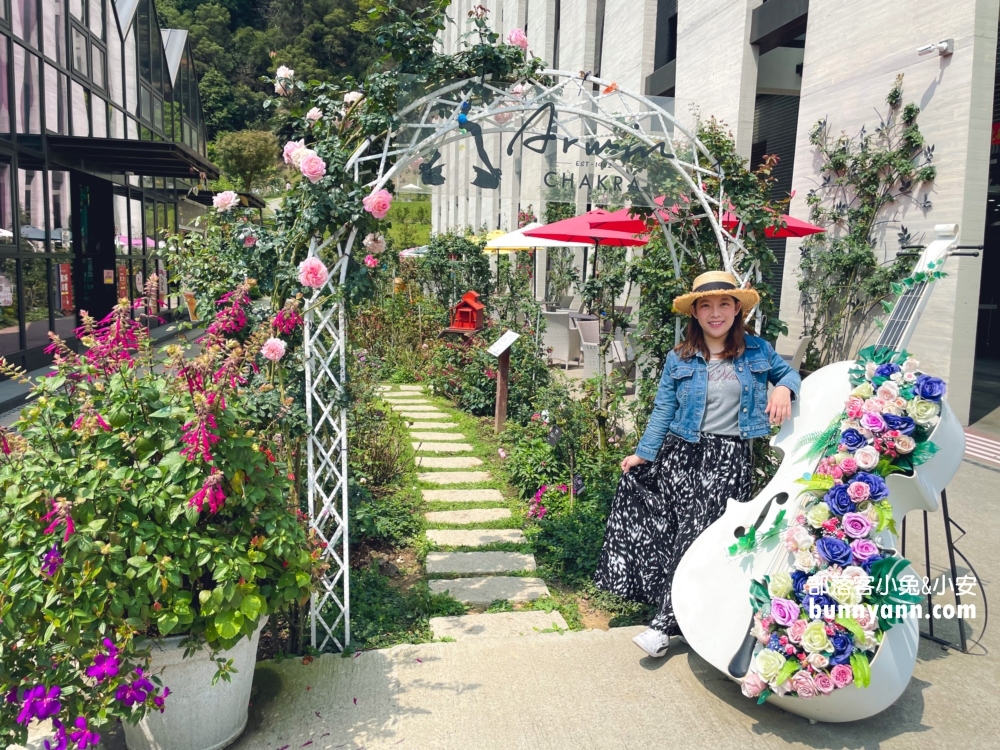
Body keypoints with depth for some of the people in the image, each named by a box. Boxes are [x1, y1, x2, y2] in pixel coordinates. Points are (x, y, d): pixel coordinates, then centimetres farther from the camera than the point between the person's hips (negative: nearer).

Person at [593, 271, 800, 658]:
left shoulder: (758, 351, 6)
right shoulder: (679, 359, 6)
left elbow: (788, 372, 22)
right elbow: (663, 410, 6)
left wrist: (783, 387, -2)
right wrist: (643, 453, 2)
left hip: (729, 459, -1)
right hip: (681, 452, 1)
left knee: (700, 536, -7)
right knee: (676, 532, -2)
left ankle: (666, 623, -1)